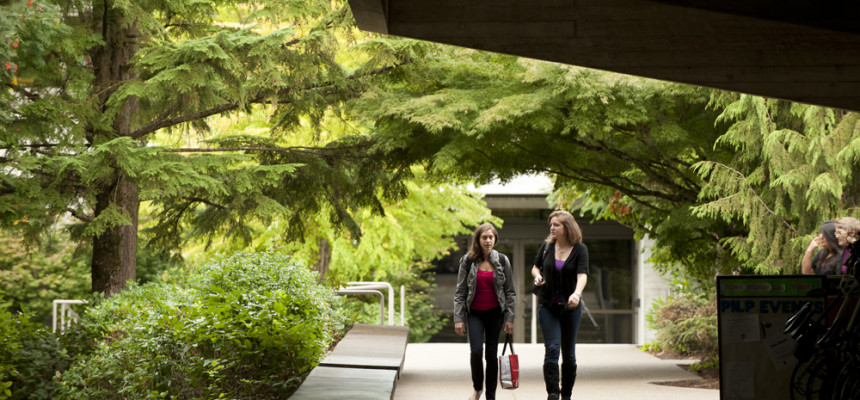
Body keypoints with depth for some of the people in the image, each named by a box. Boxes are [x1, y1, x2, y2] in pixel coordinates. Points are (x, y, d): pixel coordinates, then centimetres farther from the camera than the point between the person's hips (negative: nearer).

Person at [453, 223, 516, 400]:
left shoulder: (502, 261, 0)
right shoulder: (468, 261, -3)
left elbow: (510, 292, 4)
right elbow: (460, 292, 0)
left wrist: (509, 318, -1)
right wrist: (458, 319, -5)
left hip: (495, 313, 1)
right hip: (474, 313, -1)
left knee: (492, 354, 3)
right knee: (476, 351, -15)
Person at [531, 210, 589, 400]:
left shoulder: (580, 249, -6)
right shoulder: (547, 246, 3)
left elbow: (582, 274, -21)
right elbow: (535, 267, 18)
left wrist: (577, 293, -39)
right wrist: (537, 276, -6)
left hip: (570, 307, -1)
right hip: (548, 306, 1)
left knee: (568, 353, 7)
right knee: (552, 349, -14)